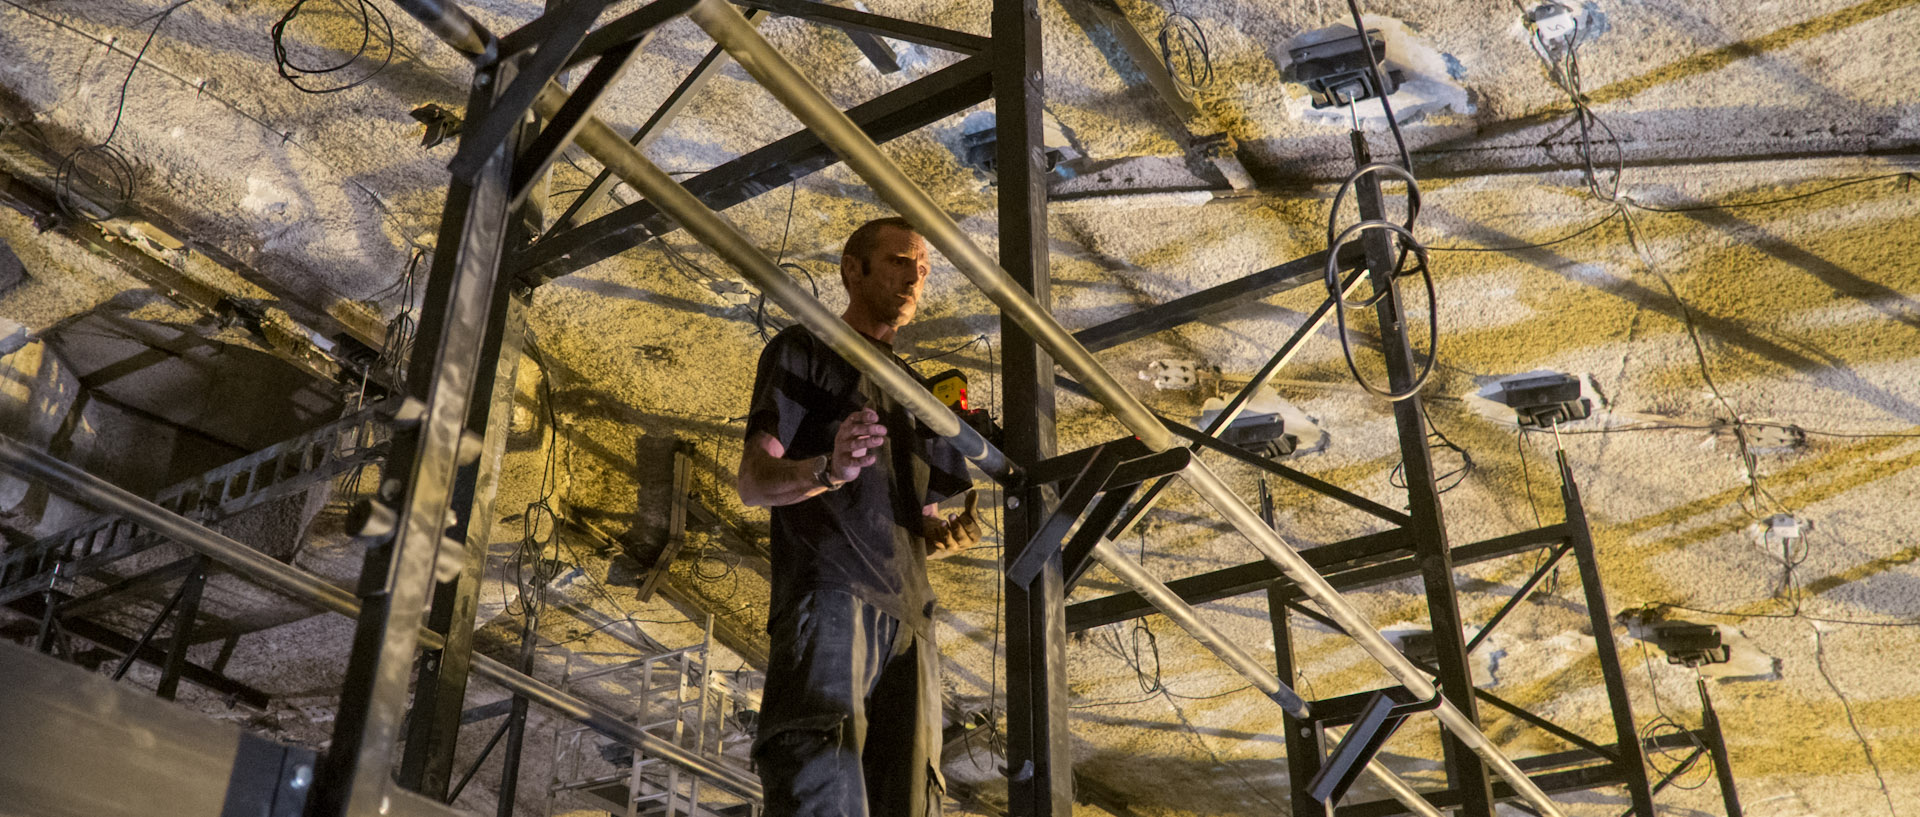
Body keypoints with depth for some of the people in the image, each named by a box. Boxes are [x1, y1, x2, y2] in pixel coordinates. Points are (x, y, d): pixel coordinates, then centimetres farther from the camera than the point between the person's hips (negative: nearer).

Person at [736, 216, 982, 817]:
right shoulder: (804, 352, 14)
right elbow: (753, 483, 1)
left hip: (907, 610, 6)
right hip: (827, 593, -6)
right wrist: (829, 469, -21)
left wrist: (951, 535, 5)